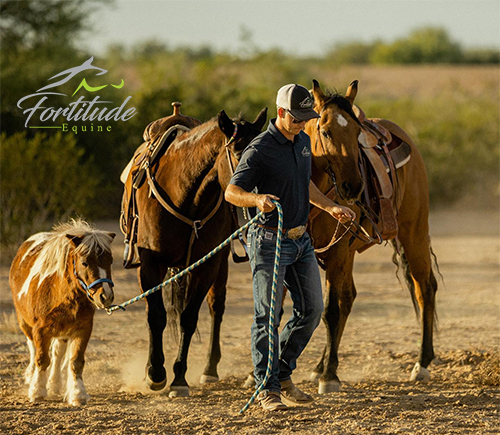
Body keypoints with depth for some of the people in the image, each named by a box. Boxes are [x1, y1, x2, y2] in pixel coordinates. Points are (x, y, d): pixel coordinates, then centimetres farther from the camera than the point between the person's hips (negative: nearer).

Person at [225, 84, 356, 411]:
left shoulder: (303, 142, 9)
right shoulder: (259, 150, -16)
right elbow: (231, 192, -21)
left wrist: (330, 207, 18)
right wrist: (257, 199, -40)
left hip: (301, 240, 8)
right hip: (270, 240, -8)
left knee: (312, 310, 9)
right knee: (268, 316, -4)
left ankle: (284, 375, 23)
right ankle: (268, 389, 3)